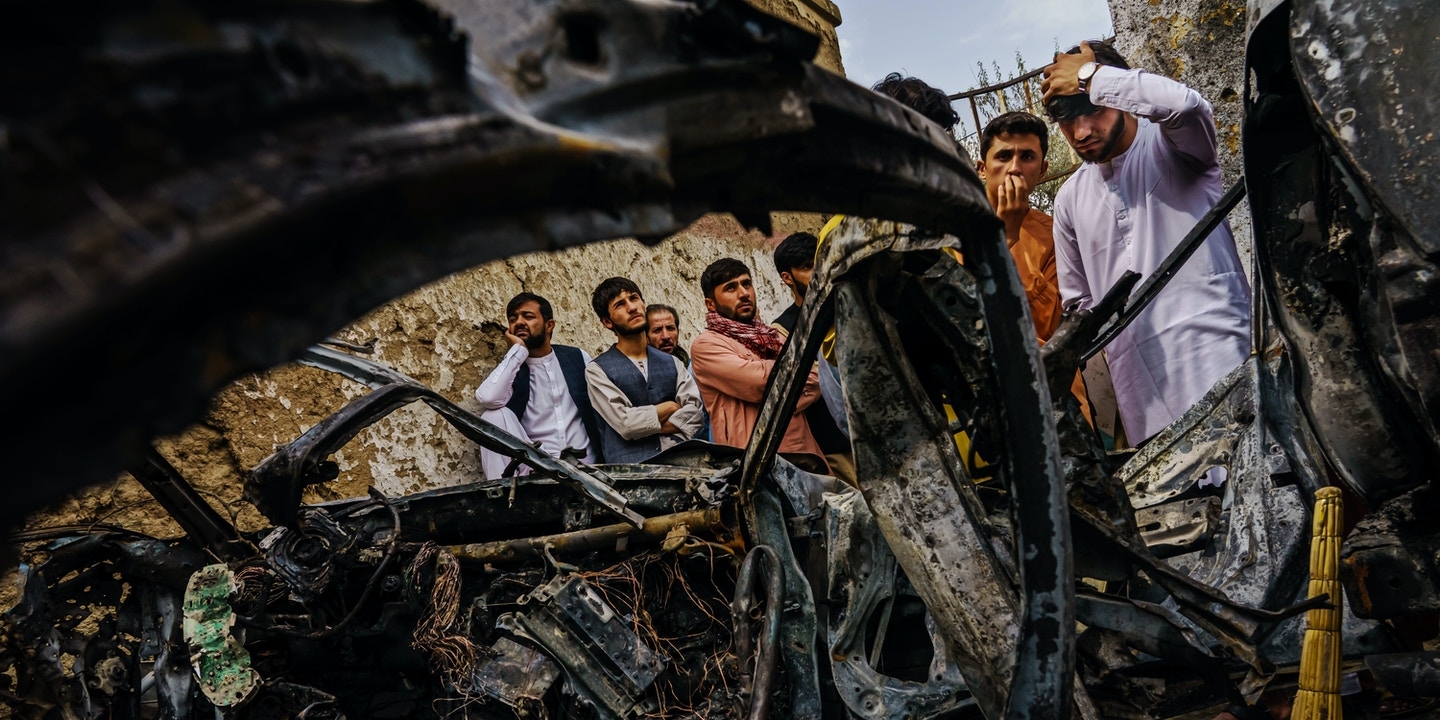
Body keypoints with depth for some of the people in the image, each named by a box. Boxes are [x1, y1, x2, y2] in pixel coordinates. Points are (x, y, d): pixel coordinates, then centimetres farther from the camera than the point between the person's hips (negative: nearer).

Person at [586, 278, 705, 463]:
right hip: (630, 465, -3)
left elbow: (694, 414, 3)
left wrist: (645, 427, -6)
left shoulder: (672, 363, 16)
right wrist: (671, 406, 5)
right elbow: (625, 423, -6)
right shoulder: (597, 369, 5)